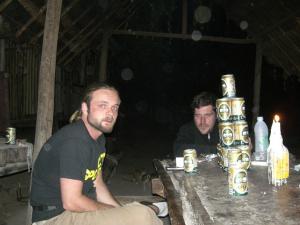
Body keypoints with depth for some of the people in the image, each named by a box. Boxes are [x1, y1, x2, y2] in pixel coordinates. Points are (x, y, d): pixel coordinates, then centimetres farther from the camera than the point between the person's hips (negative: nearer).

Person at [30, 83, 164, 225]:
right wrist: (117, 211, -12)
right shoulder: (74, 141, -22)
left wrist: (121, 210, 1)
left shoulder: (98, 138, 8)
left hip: (78, 210, 9)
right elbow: (72, 202, -24)